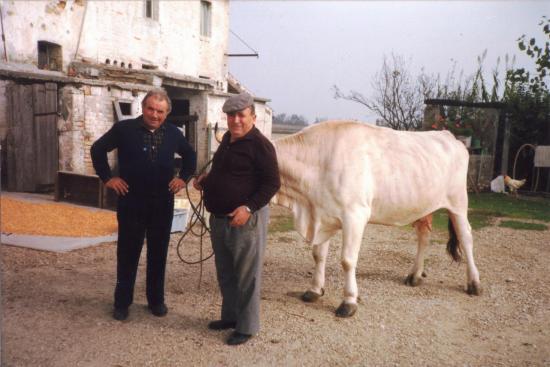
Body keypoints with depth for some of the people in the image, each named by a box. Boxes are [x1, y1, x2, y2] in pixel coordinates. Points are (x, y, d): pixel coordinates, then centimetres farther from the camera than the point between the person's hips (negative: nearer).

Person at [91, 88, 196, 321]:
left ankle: (156, 300, 26)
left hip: (163, 204, 3)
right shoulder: (124, 129, -5)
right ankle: (122, 302, 22)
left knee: (158, 253, 11)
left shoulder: (173, 133, 4)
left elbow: (190, 155, 20)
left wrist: (183, 177, 8)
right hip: (131, 202, -2)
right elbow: (98, 149, 4)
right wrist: (107, 178, -2)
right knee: (128, 252, 7)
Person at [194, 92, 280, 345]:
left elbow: (272, 183, -17)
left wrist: (249, 207, -26)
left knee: (246, 276, 2)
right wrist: (206, 181, 9)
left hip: (245, 219, -9)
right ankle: (230, 316, 35)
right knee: (225, 274, 19)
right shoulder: (227, 139, 13)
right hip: (219, 218, 9)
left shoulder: (260, 144, -14)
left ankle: (246, 327, 15)